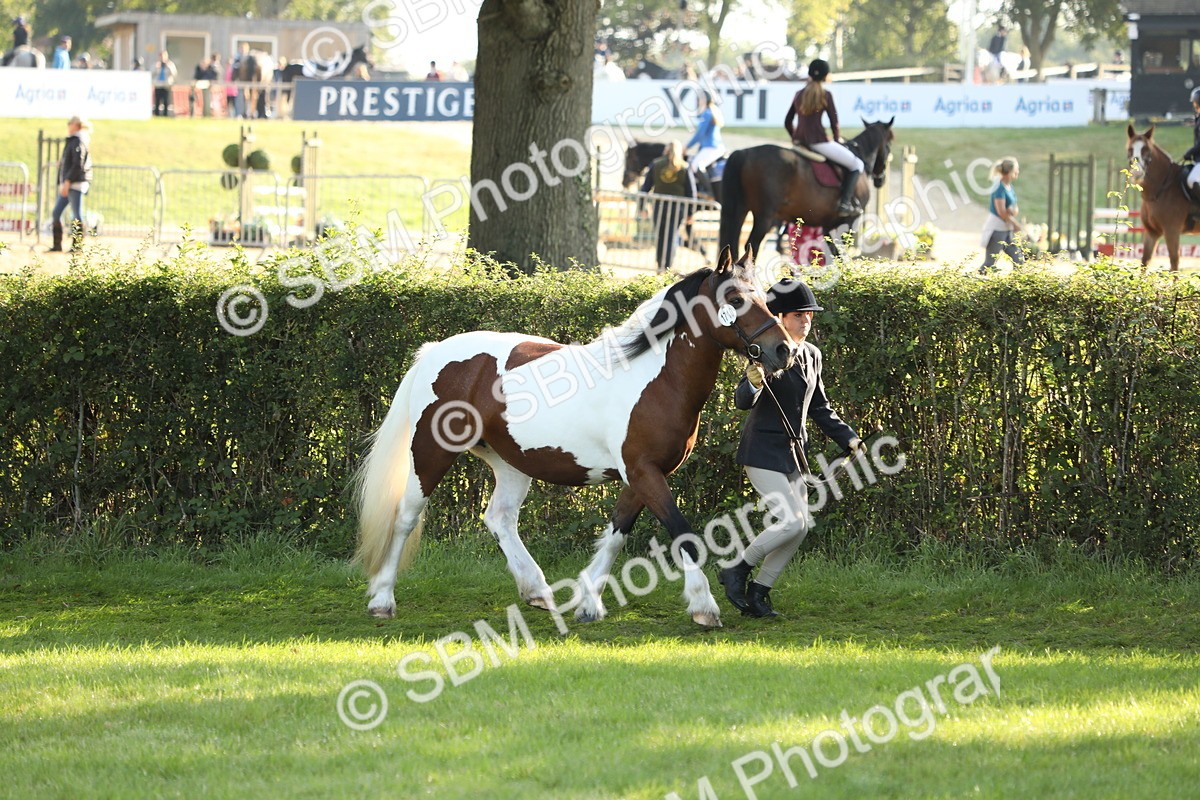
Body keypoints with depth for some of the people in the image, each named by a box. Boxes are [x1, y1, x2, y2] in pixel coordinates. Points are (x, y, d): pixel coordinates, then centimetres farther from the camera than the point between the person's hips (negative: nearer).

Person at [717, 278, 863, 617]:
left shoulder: (811, 355, 9)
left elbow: (819, 408, 20)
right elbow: (743, 401, -26)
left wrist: (847, 438, 13)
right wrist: (752, 384, -48)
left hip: (792, 454, 8)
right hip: (763, 452, -8)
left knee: (801, 526, 5)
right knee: (791, 522, -16)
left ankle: (758, 592, 15)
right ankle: (736, 572, 1)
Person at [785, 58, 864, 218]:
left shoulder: (799, 95, 12)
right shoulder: (825, 95, -5)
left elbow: (787, 123, 17)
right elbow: (834, 122, -3)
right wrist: (838, 139, 13)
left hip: (800, 143, 7)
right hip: (818, 142, -7)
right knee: (856, 165, 5)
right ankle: (845, 202, -10)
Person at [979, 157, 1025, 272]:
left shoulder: (1009, 187, 9)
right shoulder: (1000, 188, -18)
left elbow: (1014, 210, 12)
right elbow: (1001, 212, -20)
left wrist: (1013, 211, -12)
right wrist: (1016, 224, -8)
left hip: (1007, 230, 9)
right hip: (996, 229, -9)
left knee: (1019, 259, 8)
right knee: (990, 263, -4)